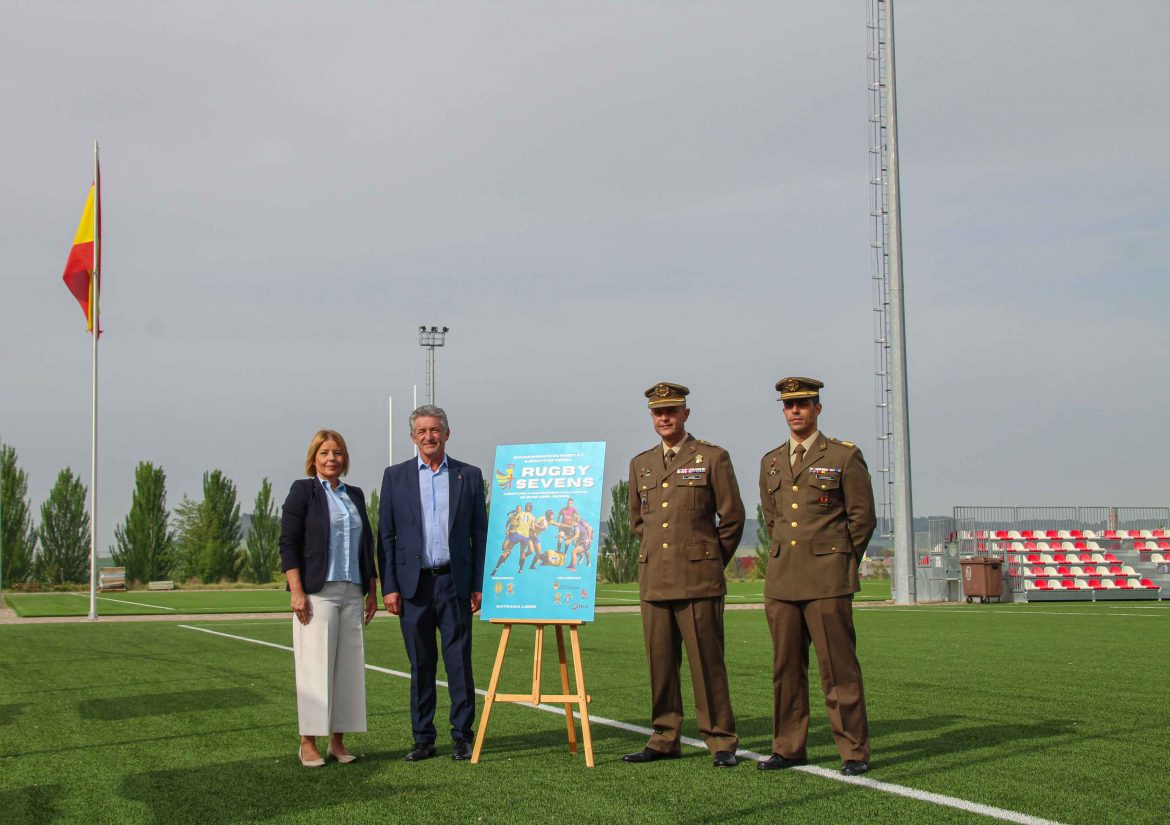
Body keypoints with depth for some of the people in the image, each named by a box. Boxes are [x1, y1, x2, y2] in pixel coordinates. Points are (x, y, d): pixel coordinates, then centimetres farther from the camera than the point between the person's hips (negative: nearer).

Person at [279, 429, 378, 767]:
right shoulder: (303, 491, 0)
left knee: (349, 666, 3)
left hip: (352, 593, 5)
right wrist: (297, 591, -14)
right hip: (316, 593, -5)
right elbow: (288, 544, -6)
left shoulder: (355, 495, 17)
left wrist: (372, 592, 16)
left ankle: (337, 740, 10)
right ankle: (308, 743, 0)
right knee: (315, 665, -6)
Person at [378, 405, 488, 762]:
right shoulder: (395, 476, 7)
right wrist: (388, 586, -2)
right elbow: (385, 536, 5)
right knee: (420, 663, 5)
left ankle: (462, 736, 8)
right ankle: (423, 739, 13)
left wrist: (479, 585, 1)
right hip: (414, 583, 0)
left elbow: (480, 534, 7)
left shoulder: (469, 475, 7)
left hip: (454, 582, 0)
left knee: (459, 661, -1)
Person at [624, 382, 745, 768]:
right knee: (660, 662, 6)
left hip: (699, 578, -5)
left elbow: (732, 517, 3)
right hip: (653, 578, 5)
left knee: (707, 661, -4)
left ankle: (721, 742, 3)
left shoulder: (713, 458, 0)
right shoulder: (640, 464, 14)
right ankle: (664, 739, 13)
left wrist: (711, 561, 8)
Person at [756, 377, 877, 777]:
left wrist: (840, 564, 7)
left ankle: (854, 751, 2)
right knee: (786, 668, 6)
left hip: (827, 580, -5)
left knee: (838, 666, -5)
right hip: (781, 579, 5)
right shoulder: (771, 462, 14)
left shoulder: (845, 456, 0)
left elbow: (863, 518, 3)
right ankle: (788, 748, 13)